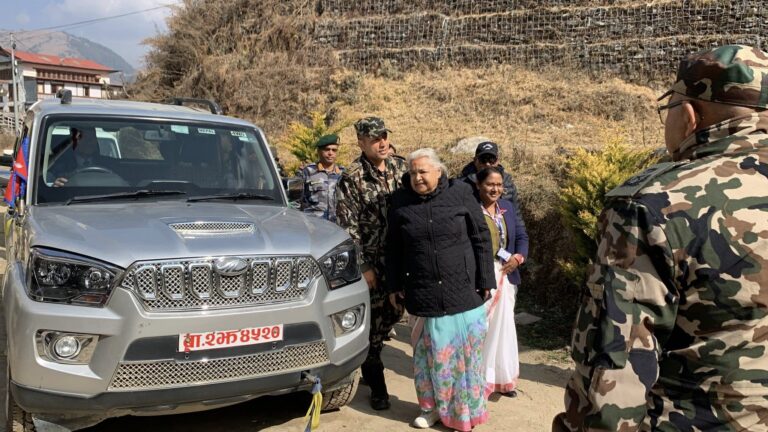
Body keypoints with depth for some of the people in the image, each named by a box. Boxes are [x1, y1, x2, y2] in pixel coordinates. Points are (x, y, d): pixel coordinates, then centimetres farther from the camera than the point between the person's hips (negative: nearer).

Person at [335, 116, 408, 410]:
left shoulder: (401, 168, 6)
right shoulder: (351, 178, -10)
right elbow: (348, 227, -11)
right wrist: (363, 266, -14)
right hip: (372, 262, -5)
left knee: (394, 313, 14)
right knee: (373, 322, 3)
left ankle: (367, 359, 41)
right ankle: (376, 386, 19)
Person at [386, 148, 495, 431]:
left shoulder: (460, 193, -4)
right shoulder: (401, 201, 0)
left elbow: (481, 238, -1)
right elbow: (394, 248, 8)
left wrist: (485, 280, -3)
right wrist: (394, 285, 8)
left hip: (463, 289, -1)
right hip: (425, 293, 1)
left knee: (466, 350, 7)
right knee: (432, 349, 10)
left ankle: (466, 409, 24)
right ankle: (433, 407, 28)